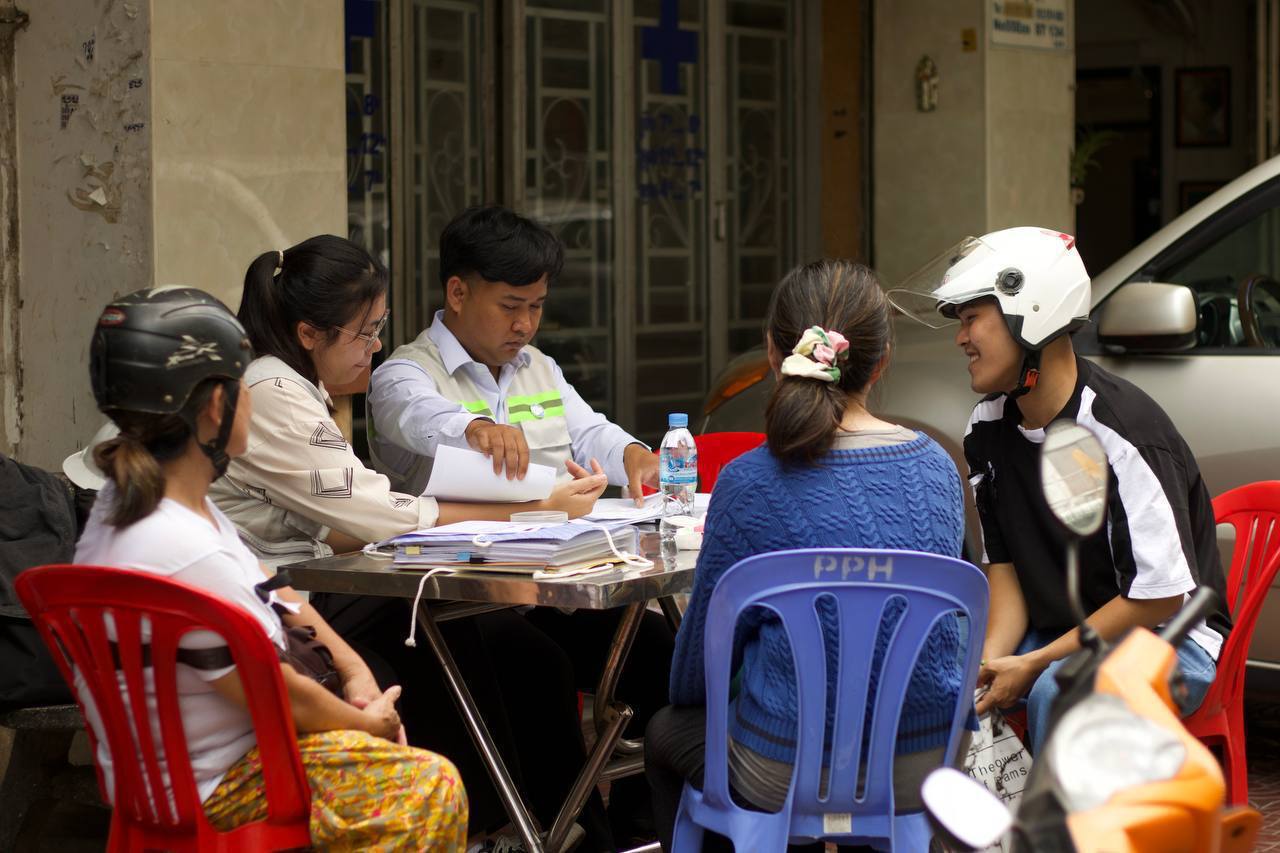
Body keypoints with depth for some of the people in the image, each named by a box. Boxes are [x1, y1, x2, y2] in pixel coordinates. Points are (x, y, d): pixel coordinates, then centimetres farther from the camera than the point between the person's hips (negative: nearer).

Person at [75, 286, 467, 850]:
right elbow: (283, 698, -22)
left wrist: (354, 671, 5)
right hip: (212, 791, -10)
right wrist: (368, 723, -5)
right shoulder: (186, 554, -33)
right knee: (431, 785, -9)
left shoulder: (126, 501, 0)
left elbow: (274, 594, 12)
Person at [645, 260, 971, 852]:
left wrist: (687, 692, 20)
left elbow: (703, 648, -4)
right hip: (926, 770, 5)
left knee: (666, 733, 28)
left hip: (790, 778, -4)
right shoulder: (938, 468, -2)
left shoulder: (751, 483, -15)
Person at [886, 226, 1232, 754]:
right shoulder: (988, 428, 2)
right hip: (1054, 632, 7)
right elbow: (1004, 563, 6)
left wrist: (1035, 665, -21)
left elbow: (1161, 598, -21)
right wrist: (990, 660, -14)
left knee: (1060, 690, -37)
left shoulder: (1121, 431, -22)